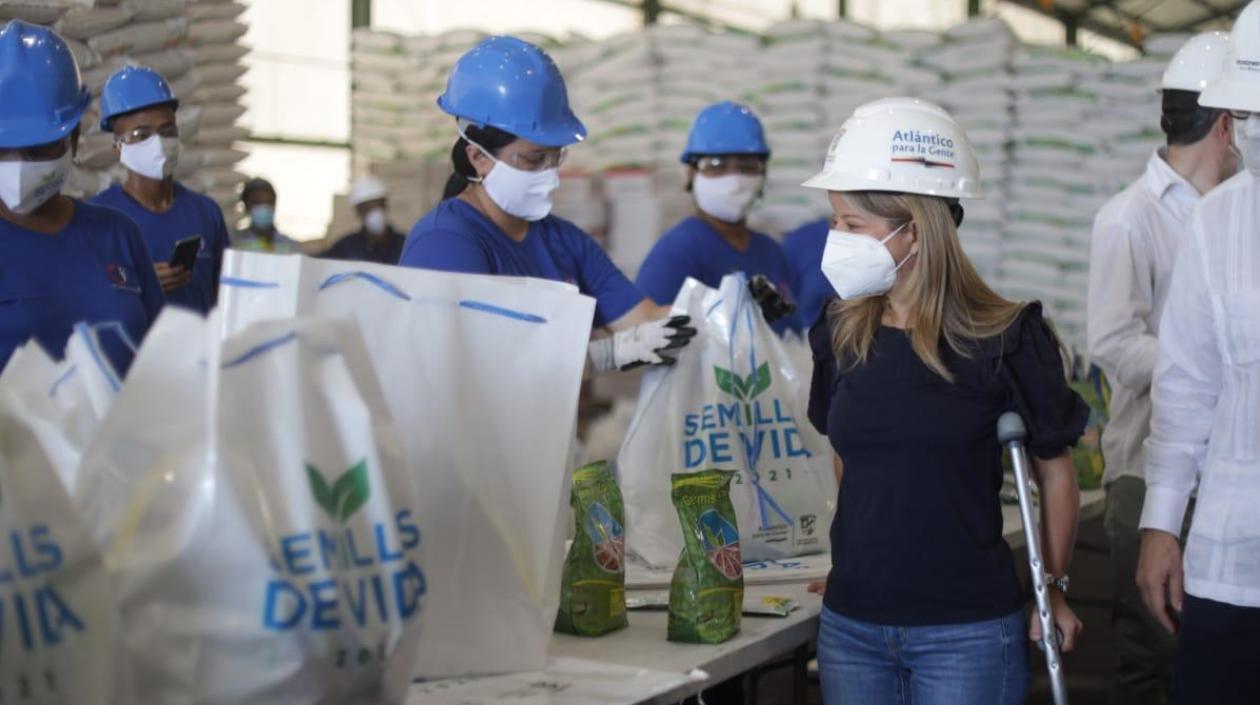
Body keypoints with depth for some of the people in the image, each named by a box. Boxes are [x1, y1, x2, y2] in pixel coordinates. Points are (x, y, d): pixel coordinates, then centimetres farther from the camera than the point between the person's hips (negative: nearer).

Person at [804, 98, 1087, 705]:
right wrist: (859, 562, 13)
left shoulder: (1005, 340, -10)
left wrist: (1054, 586, 5)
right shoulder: (841, 334, 2)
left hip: (967, 632, -4)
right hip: (852, 626, 4)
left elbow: (1054, 470, 0)